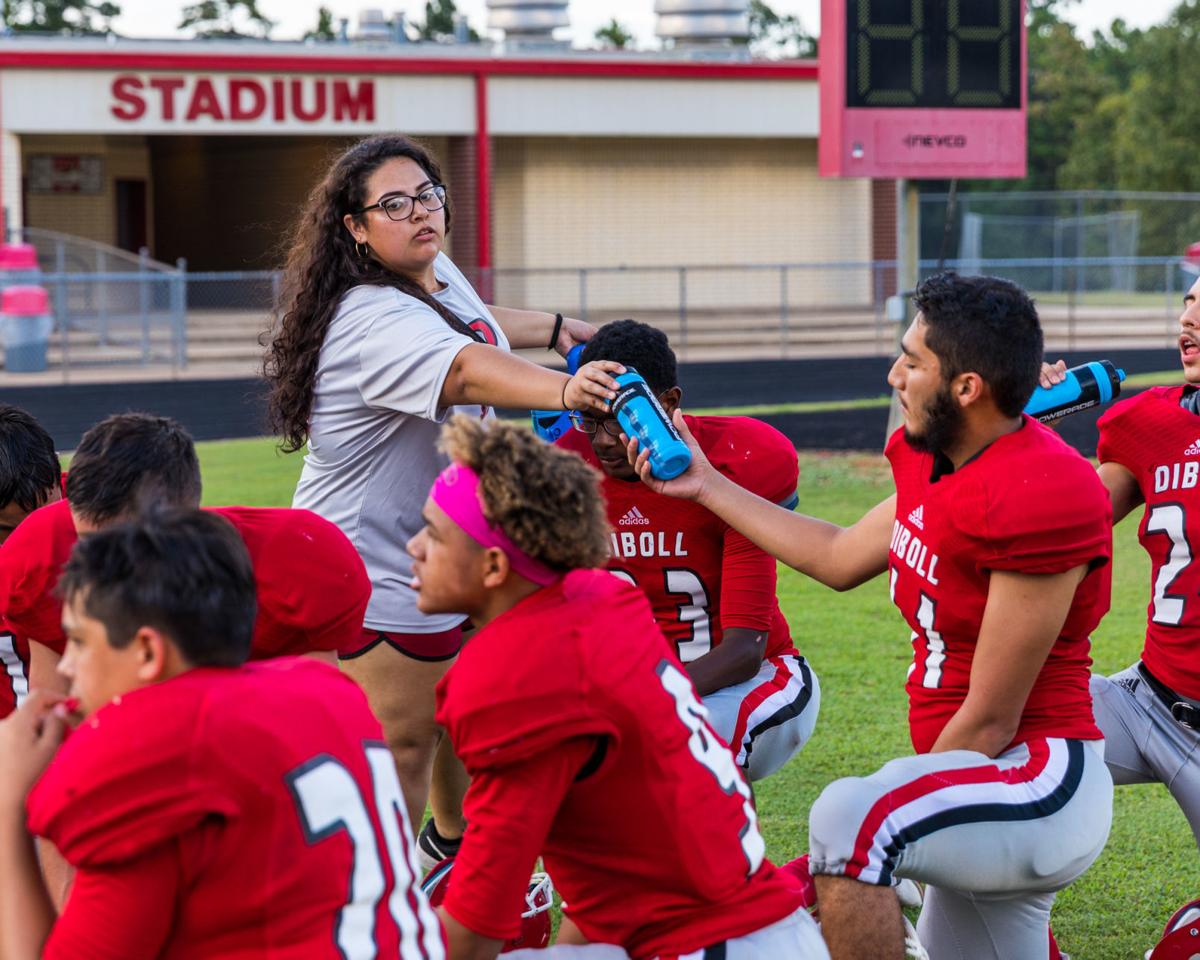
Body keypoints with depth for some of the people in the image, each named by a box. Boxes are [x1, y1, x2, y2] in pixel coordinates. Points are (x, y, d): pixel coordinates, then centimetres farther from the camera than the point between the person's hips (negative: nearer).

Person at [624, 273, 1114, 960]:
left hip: (1038, 787, -10)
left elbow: (988, 723, -19)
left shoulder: (1039, 498, -23)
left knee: (848, 820, -33)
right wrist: (707, 487, 24)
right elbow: (841, 559, 23)